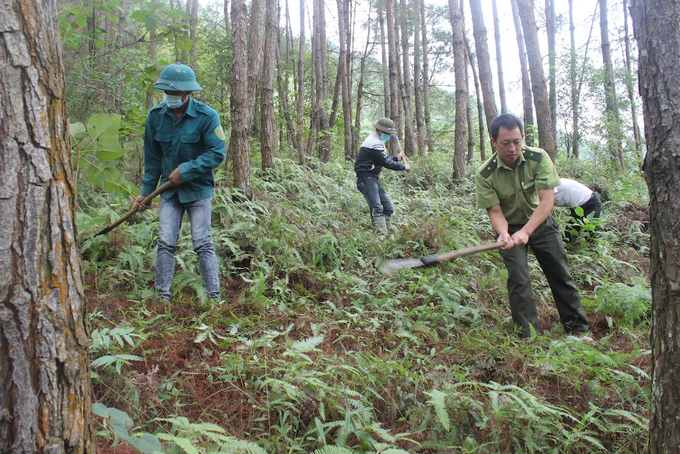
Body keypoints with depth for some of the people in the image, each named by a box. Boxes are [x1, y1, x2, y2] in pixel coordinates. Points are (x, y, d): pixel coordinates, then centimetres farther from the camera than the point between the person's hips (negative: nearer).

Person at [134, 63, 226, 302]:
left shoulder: (206, 116, -11)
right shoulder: (155, 116, 2)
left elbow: (217, 153, -14)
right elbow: (152, 158, 10)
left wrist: (186, 170, -17)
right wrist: (145, 191, 10)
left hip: (198, 189, -3)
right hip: (169, 190, 4)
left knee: (202, 243, -5)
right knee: (165, 242, -1)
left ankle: (214, 296, 2)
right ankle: (163, 295, 8)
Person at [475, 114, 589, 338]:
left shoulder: (538, 158, -20)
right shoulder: (485, 175, -21)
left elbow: (547, 200, -25)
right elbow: (495, 211, -18)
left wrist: (526, 231, -38)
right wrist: (504, 234, -40)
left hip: (541, 223, 2)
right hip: (510, 227, -1)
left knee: (561, 275, 7)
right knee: (518, 279, -13)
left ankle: (579, 329, 23)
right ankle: (529, 338, 0)